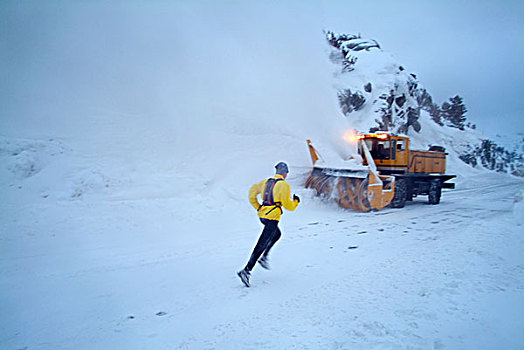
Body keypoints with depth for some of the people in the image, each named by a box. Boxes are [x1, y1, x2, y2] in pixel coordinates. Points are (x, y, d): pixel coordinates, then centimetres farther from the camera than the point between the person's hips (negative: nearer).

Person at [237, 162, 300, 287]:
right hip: (272, 218, -8)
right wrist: (296, 201, 11)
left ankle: (264, 257, 23)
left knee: (277, 234, 30)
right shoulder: (283, 185, -10)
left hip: (262, 214, 8)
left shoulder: (266, 182, 11)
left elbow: (252, 191, 16)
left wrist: (258, 208, 19)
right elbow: (287, 205, -10)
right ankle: (247, 270, -5)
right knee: (262, 245, -3)